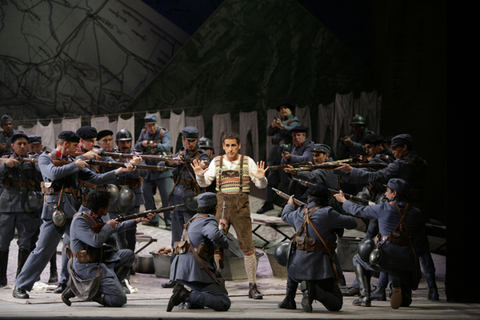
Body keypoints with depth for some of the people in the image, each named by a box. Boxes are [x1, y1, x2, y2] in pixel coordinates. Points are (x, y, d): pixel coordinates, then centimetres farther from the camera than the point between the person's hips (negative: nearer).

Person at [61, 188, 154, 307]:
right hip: (87, 268, -10)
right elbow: (96, 241, -28)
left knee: (128, 255, 18)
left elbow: (116, 227, 27)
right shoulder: (80, 221, -18)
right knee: (119, 300, -17)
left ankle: (110, 285, 6)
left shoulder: (95, 218, 11)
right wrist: (108, 226, -10)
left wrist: (138, 220, 30)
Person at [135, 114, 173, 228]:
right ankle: (153, 219, 17)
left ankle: (169, 222, -7)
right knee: (146, 194, 7)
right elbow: (136, 147, 12)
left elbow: (167, 147, -26)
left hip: (162, 170, -6)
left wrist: (156, 145, -44)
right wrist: (142, 144, -11)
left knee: (167, 196, -9)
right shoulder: (144, 132, 7)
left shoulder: (163, 133, -10)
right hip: (148, 170, 6)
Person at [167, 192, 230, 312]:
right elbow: (215, 235, -27)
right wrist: (225, 243, -7)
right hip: (194, 270, -9)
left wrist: (218, 224, 31)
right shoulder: (208, 221, -3)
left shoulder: (193, 220, 25)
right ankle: (186, 296, -24)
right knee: (224, 304, -11)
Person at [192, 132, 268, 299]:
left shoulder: (247, 161, 4)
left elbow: (261, 185, 2)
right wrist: (200, 174, -13)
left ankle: (253, 287, 3)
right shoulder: (217, 162, 8)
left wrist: (261, 177, -20)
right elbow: (204, 183, 8)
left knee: (248, 248, -4)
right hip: (222, 204, 2)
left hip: (241, 207, -1)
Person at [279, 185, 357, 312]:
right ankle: (314, 291, -24)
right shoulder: (327, 214, -10)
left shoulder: (298, 214, 7)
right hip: (321, 268, -5)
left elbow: (285, 216, 31)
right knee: (336, 304, 3)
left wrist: (290, 204, 54)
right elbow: (352, 223, -4)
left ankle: (289, 299, 31)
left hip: (300, 265, 5)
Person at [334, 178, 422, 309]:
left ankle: (364, 296, 15)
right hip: (407, 260, 3)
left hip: (387, 256, -3)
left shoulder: (383, 208, -3)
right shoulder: (416, 213, 6)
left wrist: (343, 200, 30)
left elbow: (359, 211, 11)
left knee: (358, 259, 30)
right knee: (405, 301, 20)